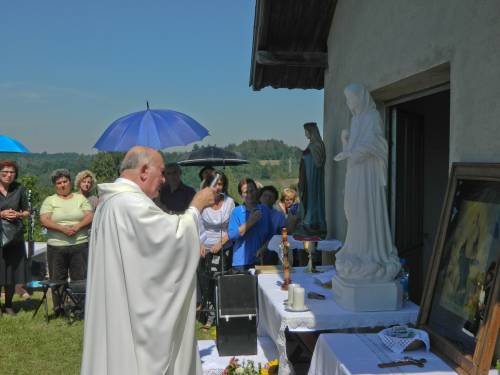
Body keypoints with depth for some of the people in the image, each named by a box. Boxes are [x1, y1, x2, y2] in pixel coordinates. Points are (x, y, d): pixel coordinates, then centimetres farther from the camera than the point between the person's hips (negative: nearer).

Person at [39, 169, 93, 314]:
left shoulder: (80, 198, 11)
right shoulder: (49, 200, 8)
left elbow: (89, 216, 1)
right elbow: (44, 220, -5)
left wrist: (77, 227, -16)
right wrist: (63, 228, -18)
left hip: (80, 244, 0)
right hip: (56, 246, 0)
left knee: (80, 278, 1)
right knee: (57, 279, 6)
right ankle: (58, 308, 17)